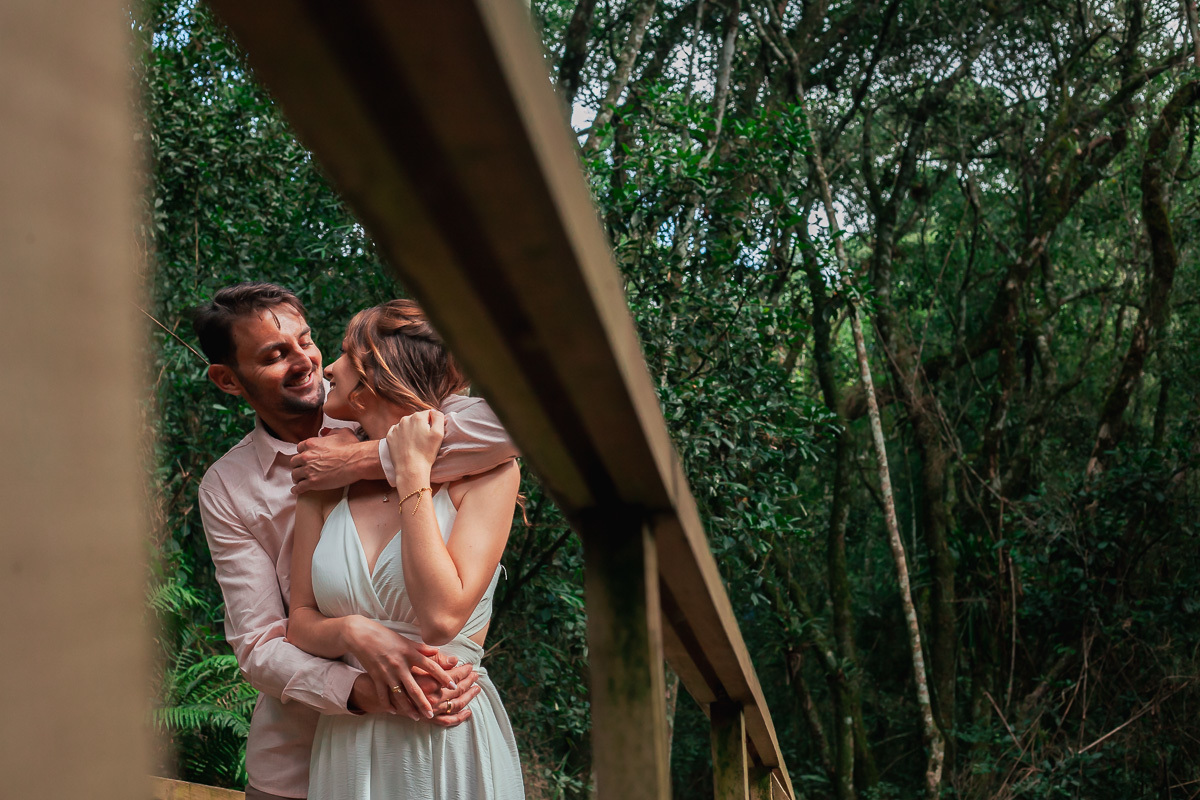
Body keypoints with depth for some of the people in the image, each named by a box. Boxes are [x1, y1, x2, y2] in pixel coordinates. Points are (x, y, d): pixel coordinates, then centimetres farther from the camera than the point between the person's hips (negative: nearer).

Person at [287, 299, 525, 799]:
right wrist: (354, 632, -16)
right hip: (348, 744, 4)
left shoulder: (485, 471, -9)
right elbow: (299, 622, 6)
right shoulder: (325, 482, 5)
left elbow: (441, 616, -20)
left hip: (454, 745, -3)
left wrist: (413, 473, -16)